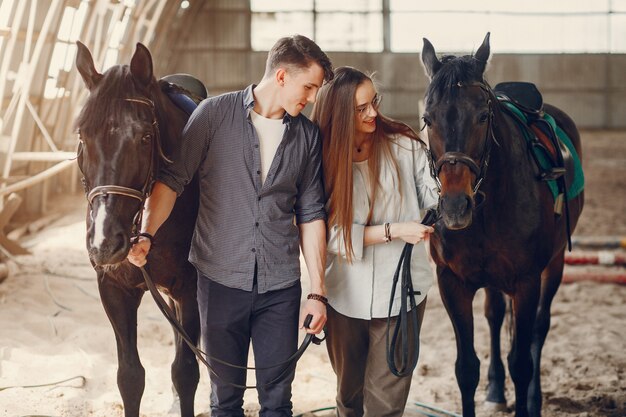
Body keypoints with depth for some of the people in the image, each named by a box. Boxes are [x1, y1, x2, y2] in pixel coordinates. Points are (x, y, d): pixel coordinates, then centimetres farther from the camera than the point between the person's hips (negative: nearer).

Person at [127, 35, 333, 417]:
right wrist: (146, 235, -21)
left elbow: (310, 214, 6)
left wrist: (318, 292, 2)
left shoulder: (308, 135, 4)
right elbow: (173, 179, -5)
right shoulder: (215, 114, -5)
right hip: (221, 277, -2)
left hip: (280, 284, 2)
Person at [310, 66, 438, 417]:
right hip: (346, 296, 1)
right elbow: (333, 233, -11)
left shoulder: (404, 145, -5)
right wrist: (393, 231, -20)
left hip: (401, 292, -1)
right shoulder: (324, 160, -5)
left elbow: (434, 199, -3)